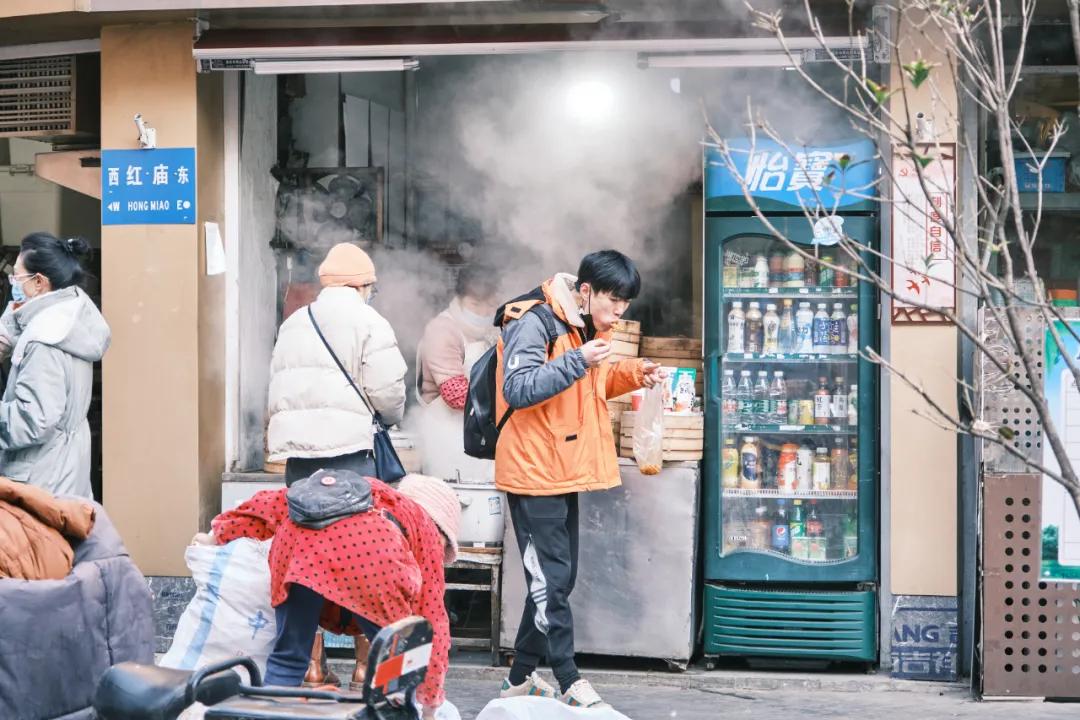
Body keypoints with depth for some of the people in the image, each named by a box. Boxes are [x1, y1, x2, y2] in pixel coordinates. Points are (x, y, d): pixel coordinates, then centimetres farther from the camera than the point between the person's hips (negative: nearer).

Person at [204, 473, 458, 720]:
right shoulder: (425, 527, 32)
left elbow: (275, 503, 34)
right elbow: (432, 615, 30)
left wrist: (220, 535, 40)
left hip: (298, 540, 4)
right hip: (369, 552, -3)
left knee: (288, 658, 16)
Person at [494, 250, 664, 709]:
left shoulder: (587, 326, 12)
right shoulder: (534, 322, -17)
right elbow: (518, 390, -25)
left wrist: (630, 375, 6)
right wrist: (578, 361, -31)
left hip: (564, 470, 10)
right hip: (534, 470, -10)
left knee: (558, 578, 13)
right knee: (551, 579, -6)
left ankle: (521, 678, 22)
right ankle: (570, 684, -1)